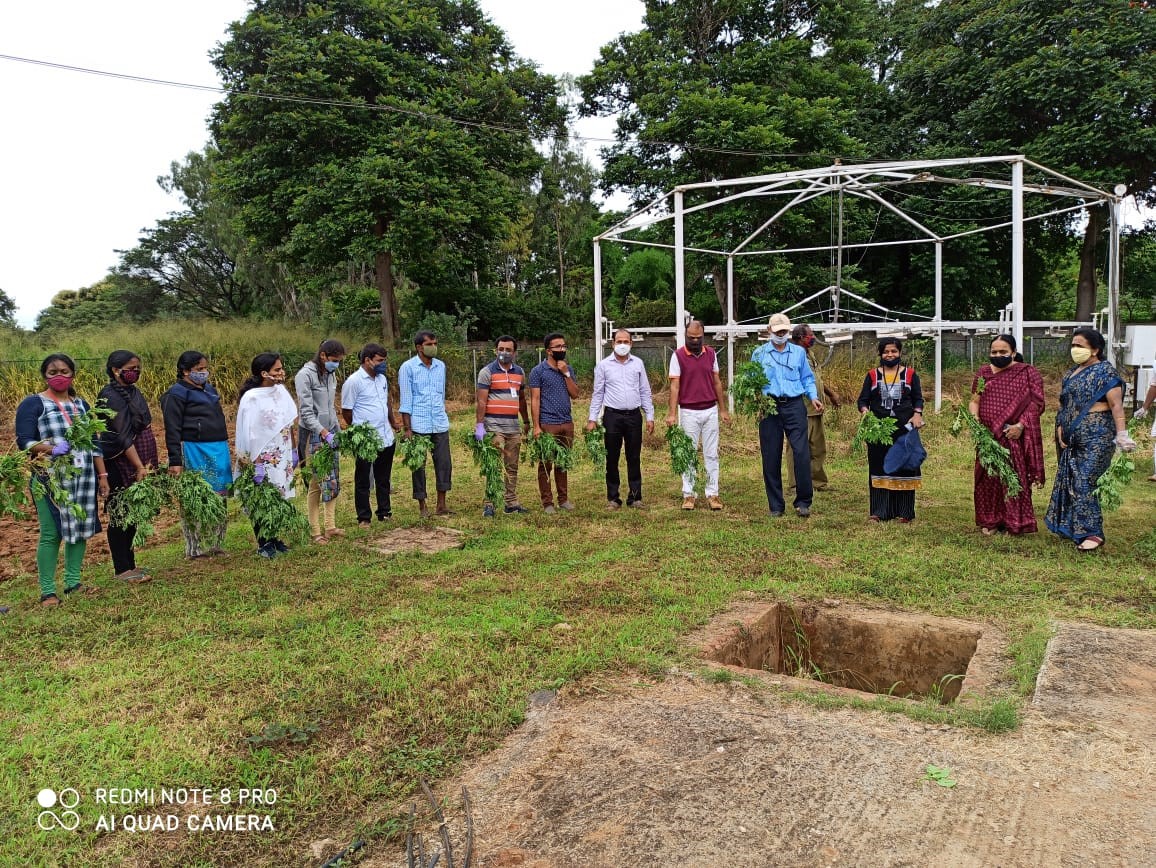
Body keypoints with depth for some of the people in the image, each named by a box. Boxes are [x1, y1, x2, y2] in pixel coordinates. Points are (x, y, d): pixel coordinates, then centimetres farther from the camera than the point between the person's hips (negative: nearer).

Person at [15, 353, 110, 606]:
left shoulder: (81, 404, 15)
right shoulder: (33, 403, -2)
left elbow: (94, 442, 16)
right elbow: (24, 441, -11)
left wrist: (102, 475, 12)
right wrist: (51, 448, -29)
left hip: (83, 478, 5)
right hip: (51, 479, -5)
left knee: (80, 528, 7)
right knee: (51, 533, -6)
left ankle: (73, 582, 19)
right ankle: (47, 592, 2)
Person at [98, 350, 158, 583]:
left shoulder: (133, 392, 13)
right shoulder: (111, 397, -13)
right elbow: (123, 436, -20)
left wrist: (148, 465, 11)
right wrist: (140, 467, -24)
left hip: (140, 462, 8)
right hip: (121, 465, -8)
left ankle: (129, 565, 22)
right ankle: (122, 569, 8)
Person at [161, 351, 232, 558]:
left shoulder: (209, 389, 17)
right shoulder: (177, 394, -6)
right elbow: (172, 430, -10)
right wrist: (175, 461, -14)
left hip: (218, 451, 8)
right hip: (195, 452, -7)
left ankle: (214, 544, 19)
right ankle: (197, 548, 8)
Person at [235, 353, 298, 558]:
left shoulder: (281, 391, 2)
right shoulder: (251, 398, -16)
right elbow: (249, 433, -16)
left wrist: (293, 451, 12)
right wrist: (256, 464, -16)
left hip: (282, 456, 6)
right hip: (263, 457, -6)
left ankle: (274, 539, 25)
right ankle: (262, 544, 18)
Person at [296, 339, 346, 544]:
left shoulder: (331, 374, 11)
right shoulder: (305, 375, -12)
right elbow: (306, 412, -17)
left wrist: (338, 431, 13)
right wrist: (324, 433, -23)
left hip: (330, 433, 8)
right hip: (313, 435, -8)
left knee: (333, 481, 10)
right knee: (316, 483, -3)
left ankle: (330, 526, 19)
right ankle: (315, 532, 6)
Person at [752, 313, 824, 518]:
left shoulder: (799, 352, 14)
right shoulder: (759, 354, 10)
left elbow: (807, 379, 18)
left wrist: (813, 397, 1)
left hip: (794, 406, 0)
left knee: (802, 452, -10)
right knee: (771, 458, 2)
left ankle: (803, 501, 2)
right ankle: (776, 505, 12)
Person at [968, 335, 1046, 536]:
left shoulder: (1027, 373, -2)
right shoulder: (983, 373, 10)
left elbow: (1036, 404, -6)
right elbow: (974, 401, 11)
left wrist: (1020, 425, -18)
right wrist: (974, 417, -9)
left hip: (1014, 437, -3)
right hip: (988, 436, 4)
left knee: (1015, 478, 1)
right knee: (988, 478, 7)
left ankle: (1016, 522, 12)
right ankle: (991, 521, 18)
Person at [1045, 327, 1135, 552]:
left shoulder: (1105, 372, -7)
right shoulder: (1072, 373, 16)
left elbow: (1116, 406, -14)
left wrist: (1121, 434, -20)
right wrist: (1060, 427, 6)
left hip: (1095, 438, -8)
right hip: (1072, 439, 8)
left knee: (1084, 483, -12)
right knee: (1069, 481, 11)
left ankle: (1092, 533, -7)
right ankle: (1071, 526, 21)